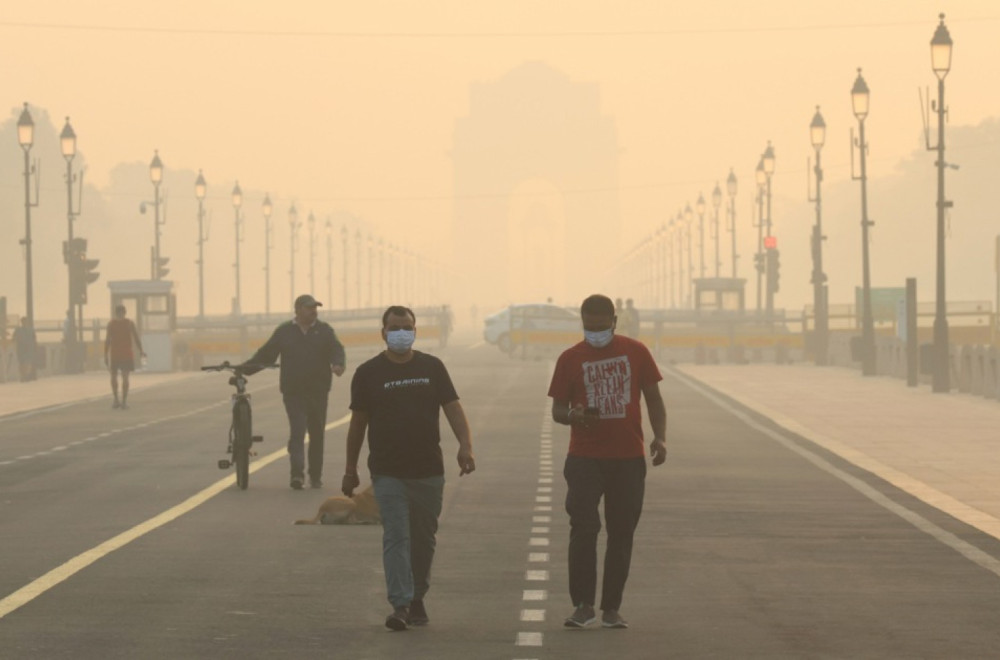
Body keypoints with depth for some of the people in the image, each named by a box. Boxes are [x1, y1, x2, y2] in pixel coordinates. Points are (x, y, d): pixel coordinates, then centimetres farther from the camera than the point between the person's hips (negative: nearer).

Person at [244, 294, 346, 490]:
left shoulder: (324, 331, 6)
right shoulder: (284, 332, 5)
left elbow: (337, 350, -6)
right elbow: (265, 354, 8)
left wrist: (338, 364, -28)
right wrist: (245, 367, -3)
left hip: (318, 391, 2)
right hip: (293, 391, -2)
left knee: (317, 434, 9)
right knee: (297, 431, -15)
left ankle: (316, 477, 19)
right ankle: (297, 473, -22)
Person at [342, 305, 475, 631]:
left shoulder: (432, 367, 7)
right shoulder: (368, 373, 2)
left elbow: (452, 408, 2)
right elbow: (358, 422, 5)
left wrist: (465, 445, -15)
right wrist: (350, 469, 6)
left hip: (429, 470, 2)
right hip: (388, 472, -2)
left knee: (424, 538, 11)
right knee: (396, 537, -12)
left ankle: (417, 599, 26)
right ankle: (401, 605, -18)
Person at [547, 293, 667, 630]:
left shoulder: (635, 352, 4)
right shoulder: (570, 359, 2)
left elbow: (653, 397, 8)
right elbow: (557, 410, 4)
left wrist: (659, 437, -7)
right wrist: (574, 416, -19)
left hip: (629, 459, 1)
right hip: (585, 459, -1)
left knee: (621, 533, 4)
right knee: (583, 528, -12)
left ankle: (611, 609, 12)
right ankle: (583, 605, -7)